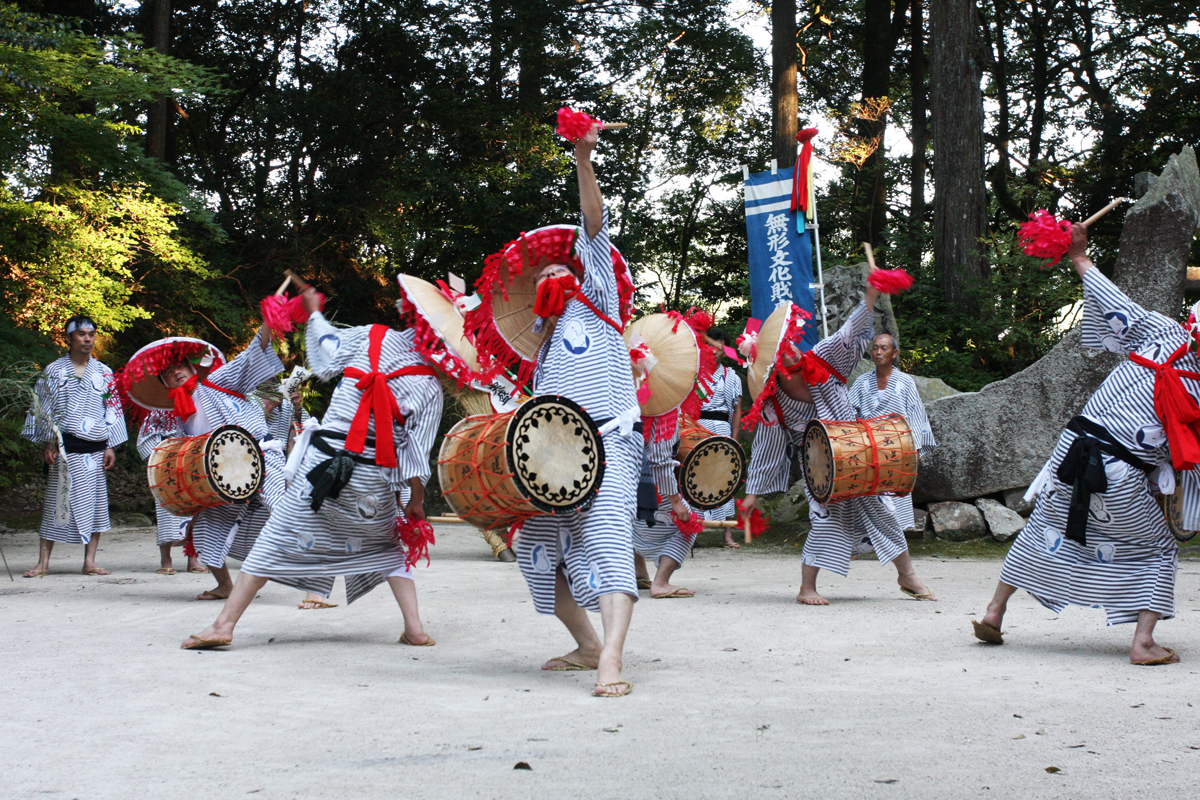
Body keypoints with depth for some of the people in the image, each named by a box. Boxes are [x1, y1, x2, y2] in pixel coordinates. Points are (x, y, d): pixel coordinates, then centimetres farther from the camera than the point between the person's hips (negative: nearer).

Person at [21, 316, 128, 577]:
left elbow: (112, 411, 11)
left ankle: (90, 562, 6)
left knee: (95, 504, 1)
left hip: (95, 448, 2)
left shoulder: (103, 373, 11)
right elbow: (44, 409, 4)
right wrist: (48, 444, -4)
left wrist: (110, 447, 4)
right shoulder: (54, 371, 5)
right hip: (65, 448, -2)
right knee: (57, 502, -4)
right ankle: (43, 562, 0)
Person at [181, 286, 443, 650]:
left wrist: (313, 312, 35)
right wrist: (417, 499, 6)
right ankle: (414, 628, 14)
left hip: (324, 463, -1)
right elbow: (416, 449, -3)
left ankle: (224, 624, 4)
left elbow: (327, 344, 16)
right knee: (385, 547, 23)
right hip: (374, 480, 1)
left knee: (277, 539, 4)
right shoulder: (430, 387, -1)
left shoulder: (371, 337, 0)